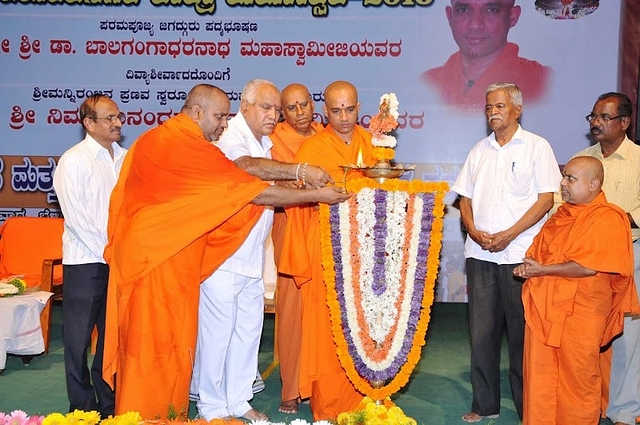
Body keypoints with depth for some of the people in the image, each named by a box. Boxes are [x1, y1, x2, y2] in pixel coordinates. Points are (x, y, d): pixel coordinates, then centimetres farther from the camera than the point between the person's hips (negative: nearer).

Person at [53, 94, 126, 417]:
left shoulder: (125, 158, 8)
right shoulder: (73, 161, -6)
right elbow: (75, 216, -12)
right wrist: (108, 251, -13)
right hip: (86, 261, -5)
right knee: (79, 337, 3)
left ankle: (109, 403, 24)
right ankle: (82, 408, 16)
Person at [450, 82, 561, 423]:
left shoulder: (537, 147, 0)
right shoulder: (479, 151, 14)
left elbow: (546, 199, -6)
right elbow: (465, 197, 16)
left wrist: (508, 235, -13)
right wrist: (473, 229, -4)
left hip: (519, 254, -4)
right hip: (480, 254, 4)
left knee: (521, 332, 1)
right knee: (482, 330, 7)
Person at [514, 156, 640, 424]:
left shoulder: (607, 219, -10)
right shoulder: (562, 215, 14)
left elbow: (588, 267, -19)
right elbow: (538, 250, 20)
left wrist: (543, 270, -15)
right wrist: (528, 266, -1)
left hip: (579, 314, -7)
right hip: (544, 309, 7)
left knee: (578, 380, 4)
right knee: (539, 376, 11)